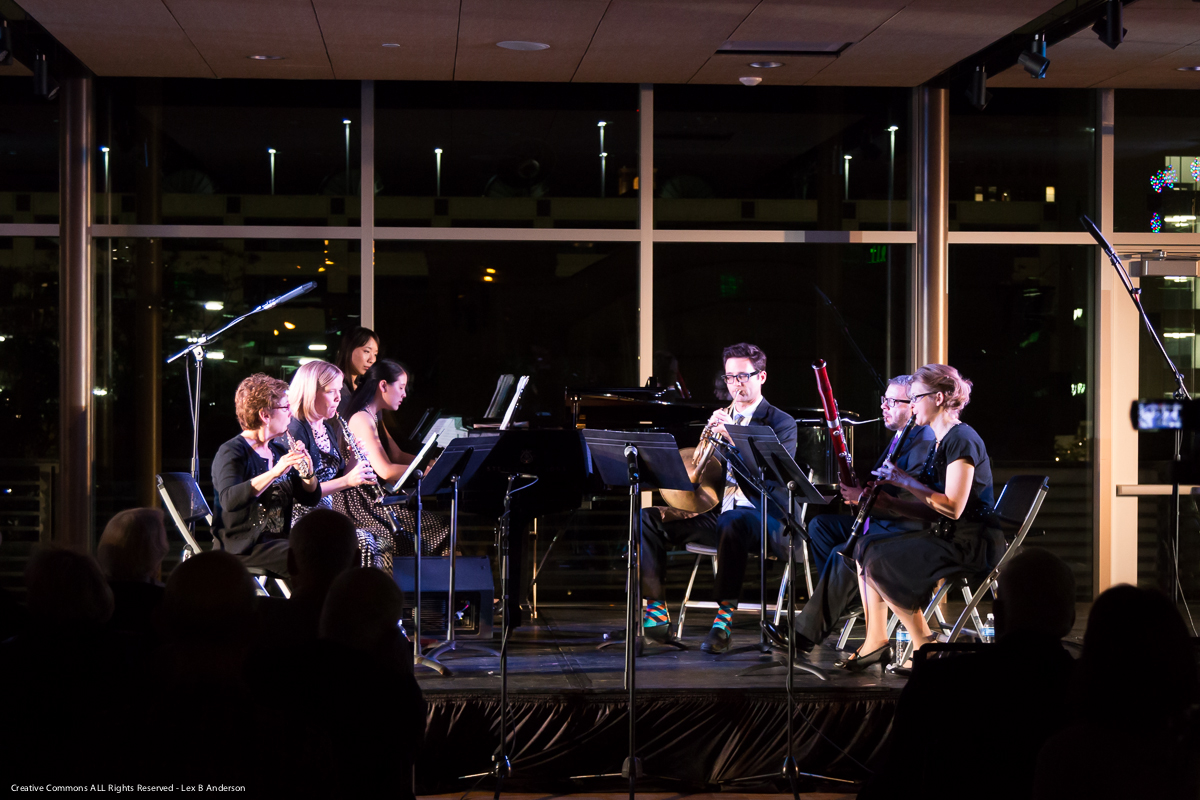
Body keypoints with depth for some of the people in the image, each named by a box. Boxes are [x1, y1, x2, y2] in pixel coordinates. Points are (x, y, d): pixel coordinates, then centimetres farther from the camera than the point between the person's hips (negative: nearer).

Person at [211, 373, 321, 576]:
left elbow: (311, 499, 12)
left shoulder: (280, 452, 15)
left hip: (279, 539, 8)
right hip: (244, 544, -8)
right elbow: (229, 500, -26)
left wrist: (307, 473, -10)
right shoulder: (231, 453, -8)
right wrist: (274, 473, -34)